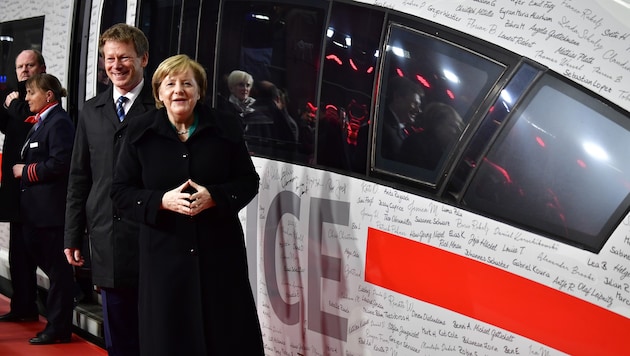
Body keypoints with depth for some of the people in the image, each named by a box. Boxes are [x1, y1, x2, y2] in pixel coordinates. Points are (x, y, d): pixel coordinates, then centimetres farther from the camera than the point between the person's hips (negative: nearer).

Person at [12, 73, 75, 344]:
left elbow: (60, 163, -22)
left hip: (52, 208, -10)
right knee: (42, 261, 15)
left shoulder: (59, 122, -12)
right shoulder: (41, 122, 19)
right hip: (38, 208, 10)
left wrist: (26, 172, -14)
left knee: (57, 268, -1)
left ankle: (58, 329, 7)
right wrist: (21, 170, 3)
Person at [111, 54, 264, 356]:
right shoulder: (140, 133, 2)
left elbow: (249, 181, 4)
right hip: (164, 253, 0)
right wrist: (162, 200, -16)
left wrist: (214, 196, -15)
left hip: (219, 250, 0)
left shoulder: (225, 129, 1)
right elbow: (121, 192, 2)